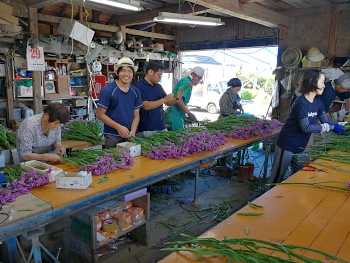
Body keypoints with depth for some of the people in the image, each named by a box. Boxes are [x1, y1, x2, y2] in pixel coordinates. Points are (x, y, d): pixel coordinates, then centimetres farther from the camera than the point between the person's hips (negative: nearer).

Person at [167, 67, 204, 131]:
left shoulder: (187, 81, 18)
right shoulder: (186, 82, -14)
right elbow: (178, 99, -27)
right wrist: (189, 113, -27)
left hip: (179, 115, 10)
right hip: (176, 115, -10)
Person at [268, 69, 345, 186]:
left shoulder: (318, 103, 5)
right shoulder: (301, 103, -22)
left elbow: (325, 121, 9)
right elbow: (306, 127, -24)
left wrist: (339, 125, -7)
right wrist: (329, 127, -22)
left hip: (301, 147, 9)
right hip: (287, 146, -9)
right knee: (277, 177, 2)